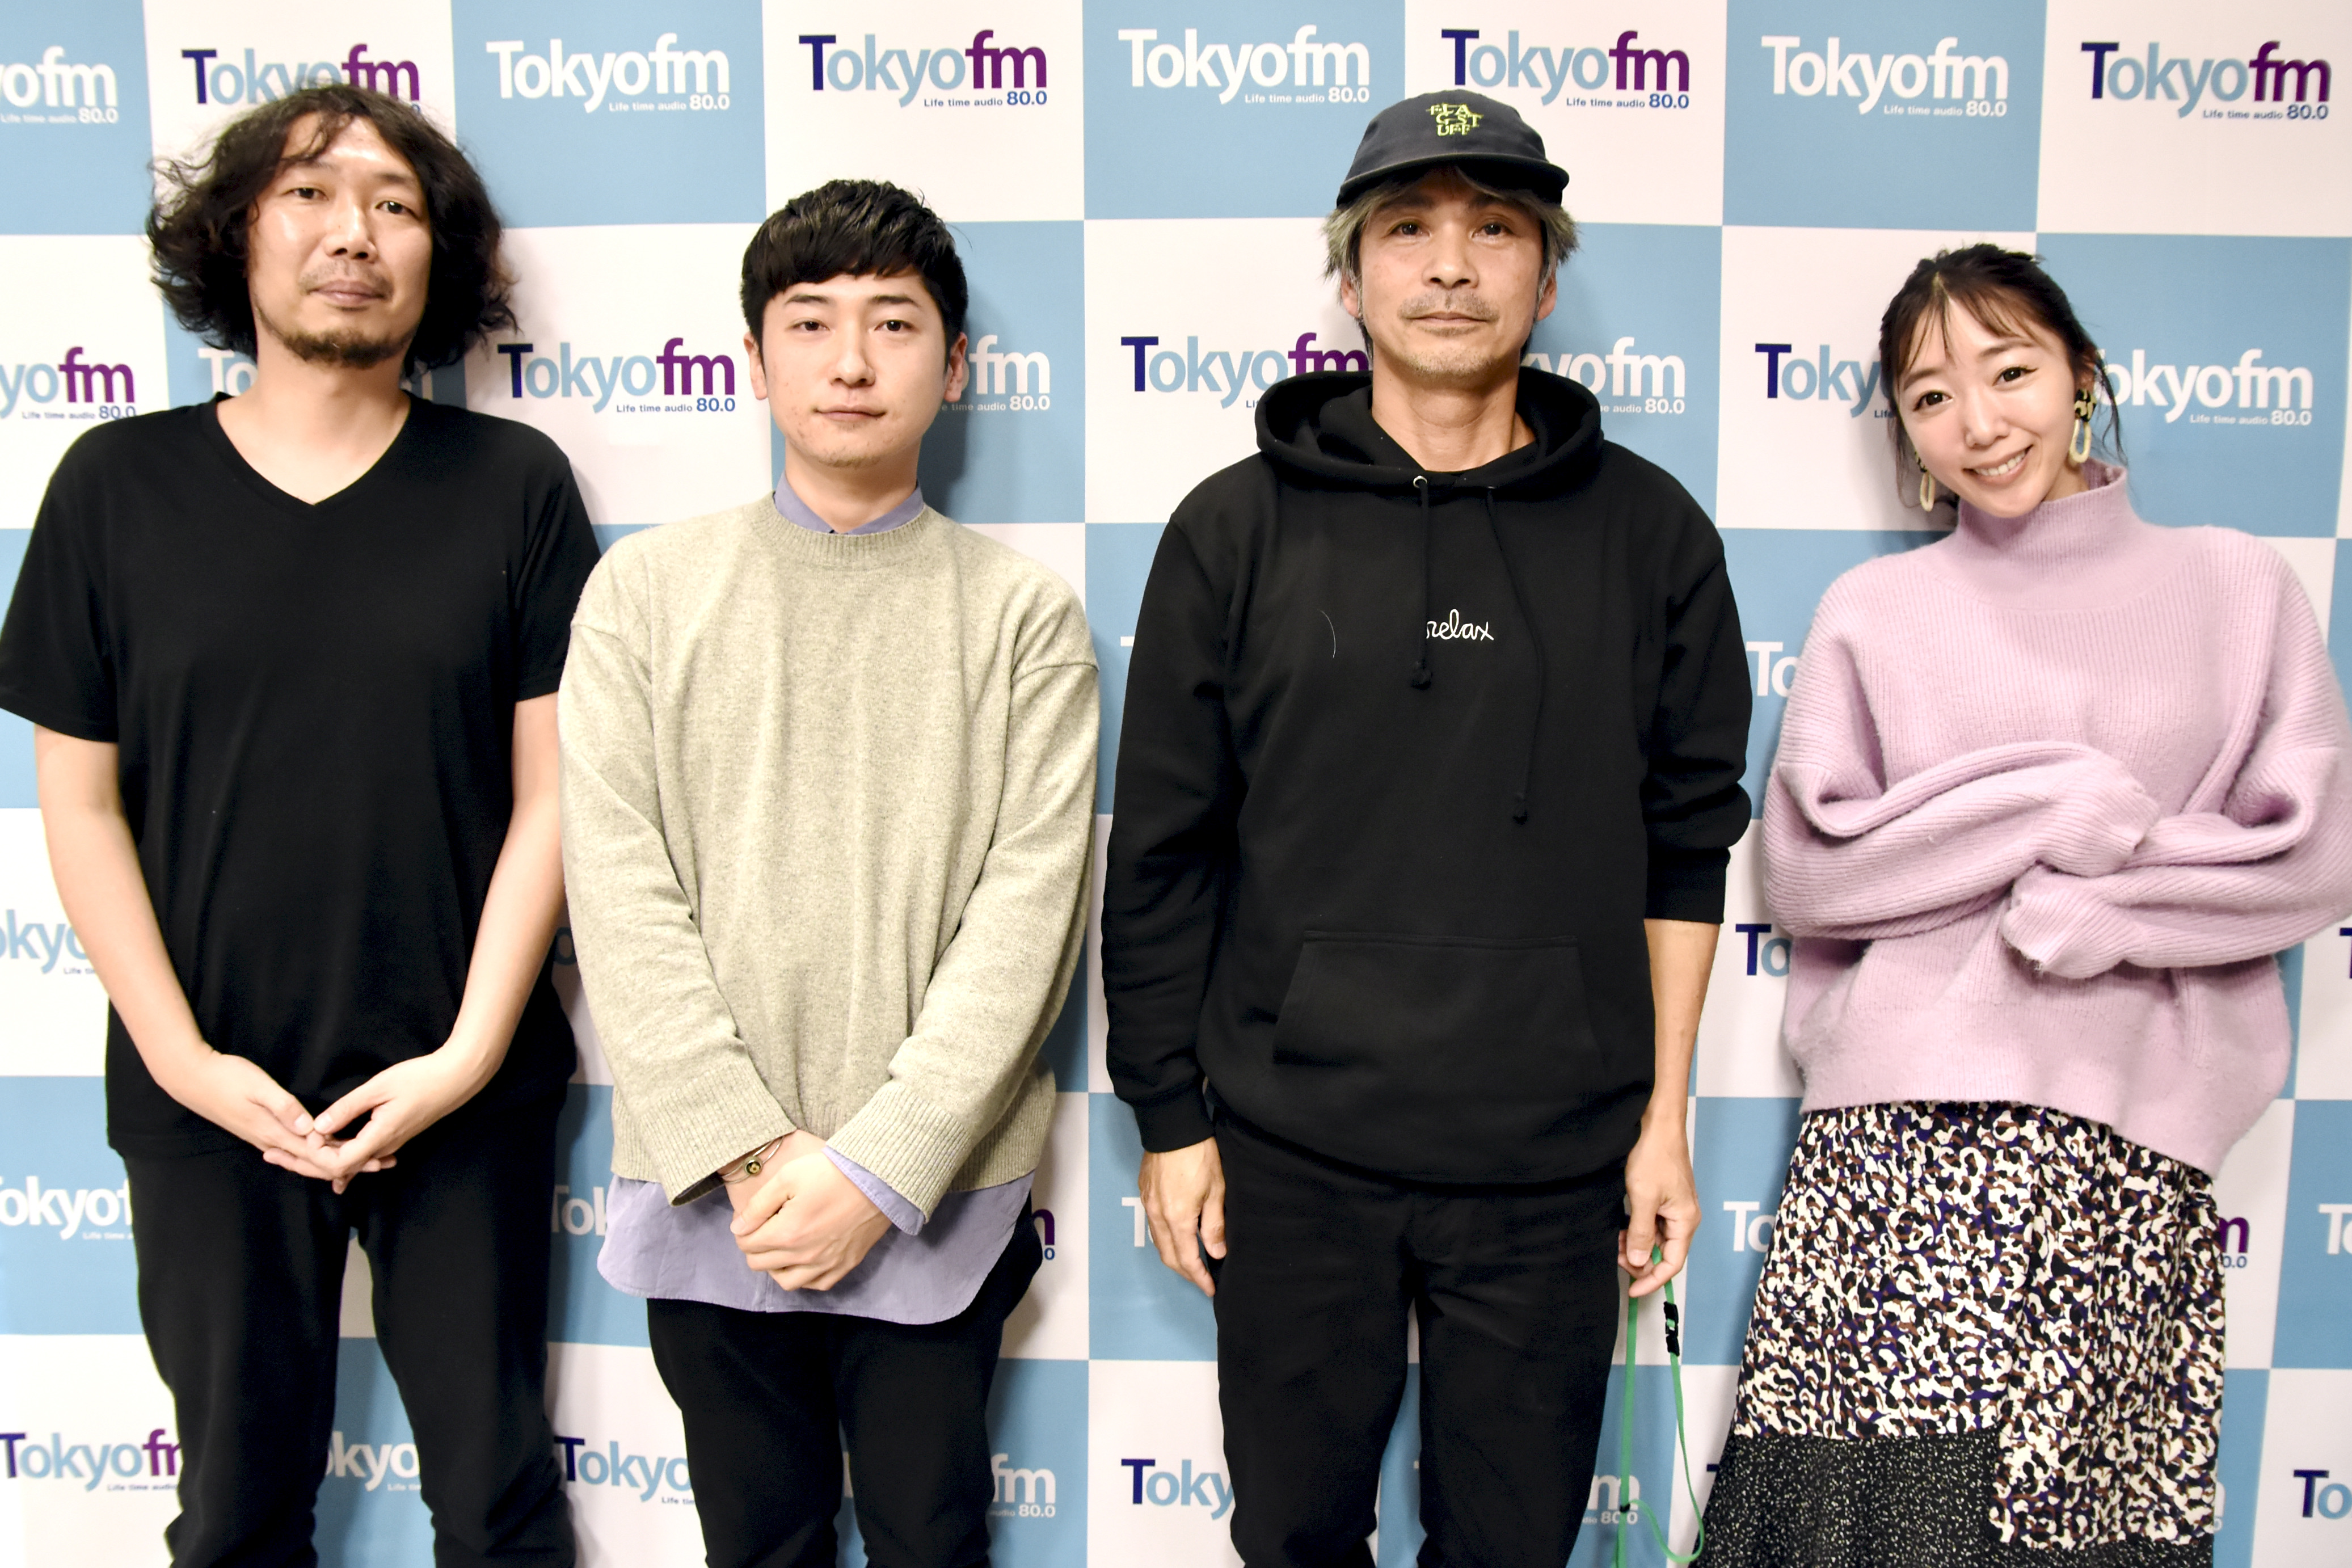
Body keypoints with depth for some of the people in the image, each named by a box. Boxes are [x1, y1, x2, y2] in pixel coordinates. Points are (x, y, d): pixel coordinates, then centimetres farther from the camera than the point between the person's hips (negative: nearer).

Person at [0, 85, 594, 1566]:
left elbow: (551, 792, -4)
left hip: (462, 1094, -1)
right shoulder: (118, 486, 1)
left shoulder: (516, 484, -2)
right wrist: (183, 1059, -6)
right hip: (210, 1100, 1)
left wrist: (468, 1053, -10)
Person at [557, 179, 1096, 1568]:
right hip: (708, 1192, 1)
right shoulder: (647, 591, 3)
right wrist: (751, 1152, -11)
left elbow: (1027, 908, -7)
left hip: (934, 1195, -1)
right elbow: (621, 894, -3)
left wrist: (876, 1165, -13)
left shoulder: (1025, 611, 0)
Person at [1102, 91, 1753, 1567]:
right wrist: (1170, 1119, 1)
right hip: (1291, 1149, 0)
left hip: (1552, 1161, 1)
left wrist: (1665, 1114, 3)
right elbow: (1161, 851, 2)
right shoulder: (1238, 531, 0)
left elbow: (1688, 842, 6)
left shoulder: (1648, 532, 3)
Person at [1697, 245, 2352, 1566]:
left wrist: (2096, 908, -9)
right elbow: (1803, 871, 1)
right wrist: (2062, 810, -5)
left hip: (2136, 1150, 1)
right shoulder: (1873, 613, 10)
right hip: (1901, 1136, 0)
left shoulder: (2237, 587, 12)